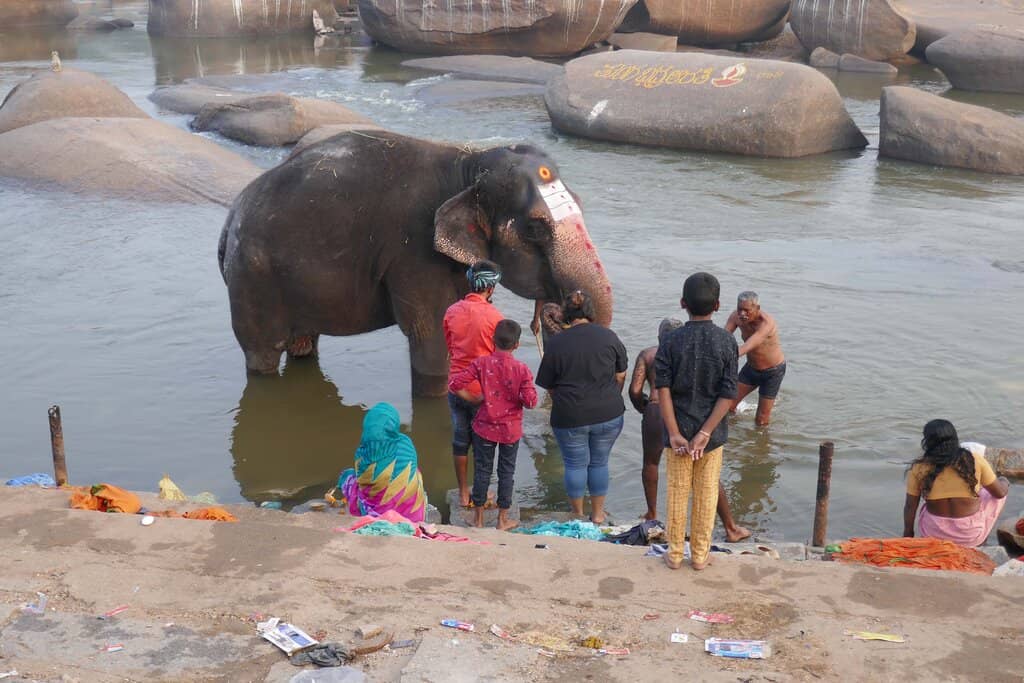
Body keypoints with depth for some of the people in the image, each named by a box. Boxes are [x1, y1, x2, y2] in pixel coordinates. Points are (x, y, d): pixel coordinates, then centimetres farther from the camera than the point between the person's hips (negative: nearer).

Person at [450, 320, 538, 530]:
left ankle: (478, 518, 21)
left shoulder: (481, 363, -11)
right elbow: (530, 402, -17)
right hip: (511, 430, -1)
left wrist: (477, 399, -2)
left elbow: (454, 385, -14)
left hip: (484, 428, 1)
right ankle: (502, 520, 22)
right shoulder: (521, 369, -14)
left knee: (482, 470, 12)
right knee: (506, 472, 13)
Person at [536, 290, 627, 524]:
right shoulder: (608, 337, -3)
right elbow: (621, 376, 4)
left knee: (575, 464, 13)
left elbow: (549, 386, -1)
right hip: (608, 415, 2)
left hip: (570, 417, -2)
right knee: (599, 463, 16)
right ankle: (597, 514, 26)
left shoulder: (556, 343, -7)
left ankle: (577, 514, 27)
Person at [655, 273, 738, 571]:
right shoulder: (727, 342, -8)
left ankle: (675, 554, 24)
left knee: (677, 493, 13)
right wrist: (705, 433, -13)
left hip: (678, 432, 0)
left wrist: (674, 433, -13)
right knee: (707, 494, 13)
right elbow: (728, 394, -13)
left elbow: (663, 389, -15)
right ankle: (700, 554, 24)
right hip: (712, 433, 0)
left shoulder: (671, 341, -10)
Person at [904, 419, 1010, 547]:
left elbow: (910, 506, -4)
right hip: (971, 536, -2)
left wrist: (908, 532, 12)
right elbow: (1000, 492, 1)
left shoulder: (918, 468, -11)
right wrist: (1004, 482, 25)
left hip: (934, 534, 2)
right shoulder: (975, 460, -10)